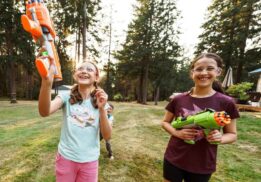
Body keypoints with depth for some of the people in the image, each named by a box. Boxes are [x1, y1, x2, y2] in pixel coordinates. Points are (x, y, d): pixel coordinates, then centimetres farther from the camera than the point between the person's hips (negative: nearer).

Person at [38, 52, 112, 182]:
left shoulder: (100, 101, -7)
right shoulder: (66, 97, -9)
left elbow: (107, 136, -12)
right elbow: (44, 112, -29)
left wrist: (102, 109, -26)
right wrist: (46, 82, -46)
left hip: (89, 161, 1)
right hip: (65, 158, 0)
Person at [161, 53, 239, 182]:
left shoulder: (226, 103, -10)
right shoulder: (178, 99, -7)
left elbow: (232, 134, 1)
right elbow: (165, 122, 3)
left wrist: (220, 138, -20)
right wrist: (176, 133, -16)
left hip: (202, 166, 0)